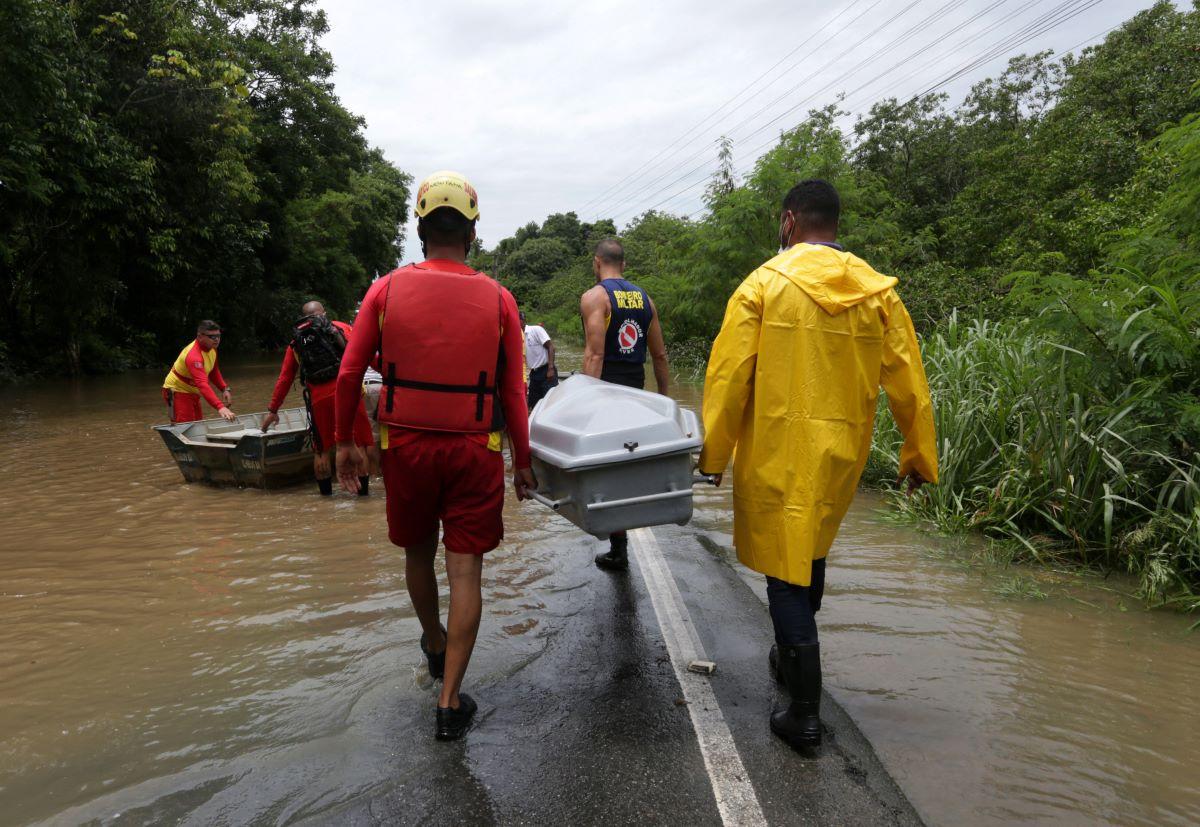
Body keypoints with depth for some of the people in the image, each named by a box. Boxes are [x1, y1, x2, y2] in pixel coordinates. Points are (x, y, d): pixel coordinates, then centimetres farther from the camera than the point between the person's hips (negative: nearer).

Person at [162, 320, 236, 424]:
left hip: (192, 392, 9)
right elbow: (202, 384, -46)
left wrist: (225, 389, -3)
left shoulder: (211, 347, -4)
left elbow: (213, 371, 13)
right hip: (178, 392, -9)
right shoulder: (193, 355, -33)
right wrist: (220, 407, -58)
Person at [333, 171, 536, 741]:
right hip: (474, 452, -1)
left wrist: (345, 441, 11)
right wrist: (522, 460, 8)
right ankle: (450, 701, 8)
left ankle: (434, 645, 46)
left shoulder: (387, 291, -2)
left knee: (417, 553, 22)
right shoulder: (498, 300, -4)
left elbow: (349, 374, -1)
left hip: (405, 446, 2)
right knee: (465, 570, 5)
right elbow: (513, 394, -2)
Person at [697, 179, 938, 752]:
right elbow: (907, 382, 4)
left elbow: (728, 375, -9)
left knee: (784, 568, 5)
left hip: (778, 452, -4)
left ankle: (804, 713, 9)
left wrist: (712, 453, -1)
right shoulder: (877, 291, 3)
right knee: (810, 553, 25)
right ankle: (791, 658, 44)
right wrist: (919, 457, 15)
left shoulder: (765, 283, -7)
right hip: (842, 453, 5)